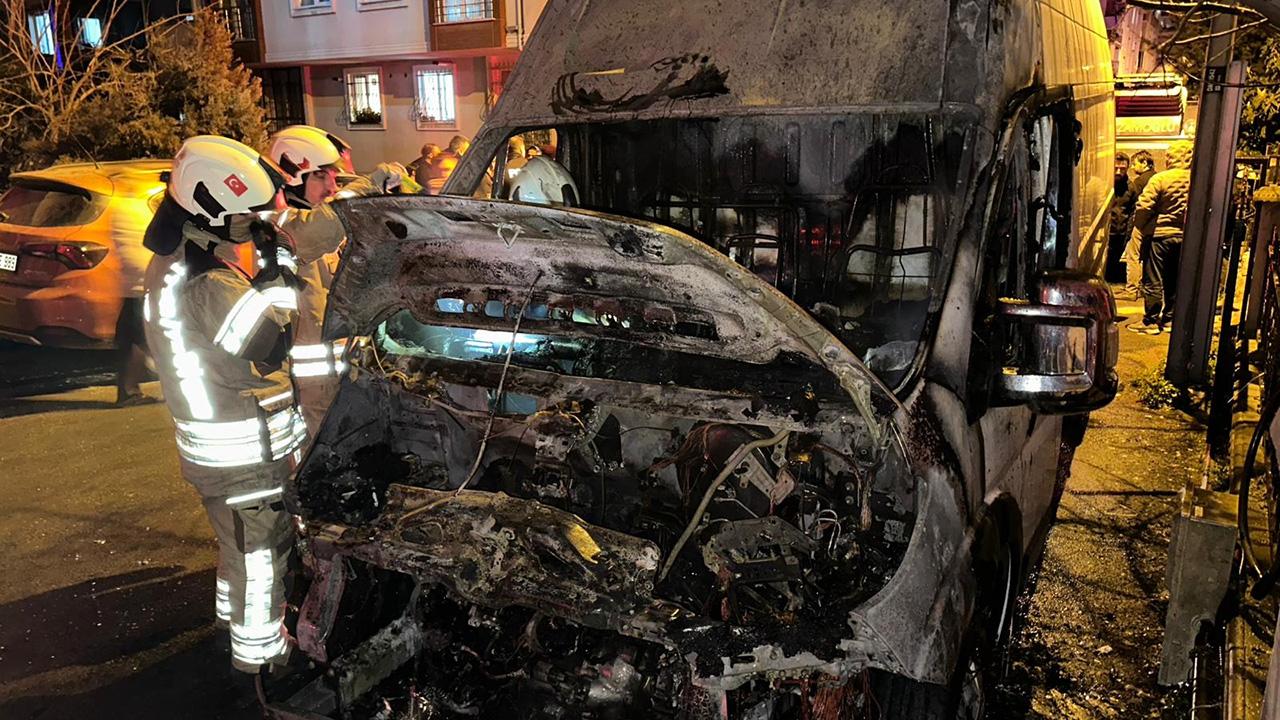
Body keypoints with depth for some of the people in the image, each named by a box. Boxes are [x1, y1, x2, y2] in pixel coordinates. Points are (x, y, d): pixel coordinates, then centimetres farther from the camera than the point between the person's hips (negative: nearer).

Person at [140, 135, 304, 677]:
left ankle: (234, 616, 49)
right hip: (245, 452, -10)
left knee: (241, 543, 29)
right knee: (262, 554, 6)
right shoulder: (207, 286, -28)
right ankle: (261, 654, 21)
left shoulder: (176, 263, 5)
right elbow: (270, 343, -36)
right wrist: (278, 268, -30)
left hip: (219, 443, 10)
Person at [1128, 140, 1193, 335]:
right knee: (1174, 281, 13)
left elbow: (1144, 207, -16)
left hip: (1159, 234, -5)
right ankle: (1168, 319, 19)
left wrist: (1138, 229, -3)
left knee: (1152, 280, 1)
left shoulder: (1160, 179, -14)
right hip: (1185, 237, 5)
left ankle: (1150, 321, 3)